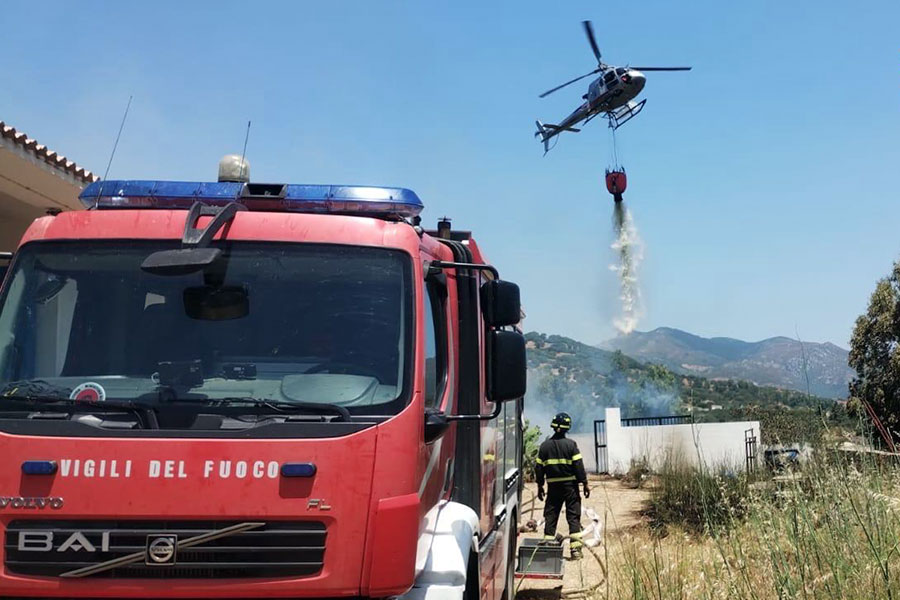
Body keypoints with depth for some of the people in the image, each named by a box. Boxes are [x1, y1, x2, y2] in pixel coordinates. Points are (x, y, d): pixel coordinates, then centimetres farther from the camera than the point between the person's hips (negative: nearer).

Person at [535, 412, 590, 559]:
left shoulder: (545, 446, 2)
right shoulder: (571, 445, -6)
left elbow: (539, 468, 5)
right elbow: (579, 466, -9)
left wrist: (540, 486, 15)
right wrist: (585, 483, -1)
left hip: (553, 485, 2)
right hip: (570, 484, -2)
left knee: (550, 515, 9)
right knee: (573, 515, 1)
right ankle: (575, 547, -4)